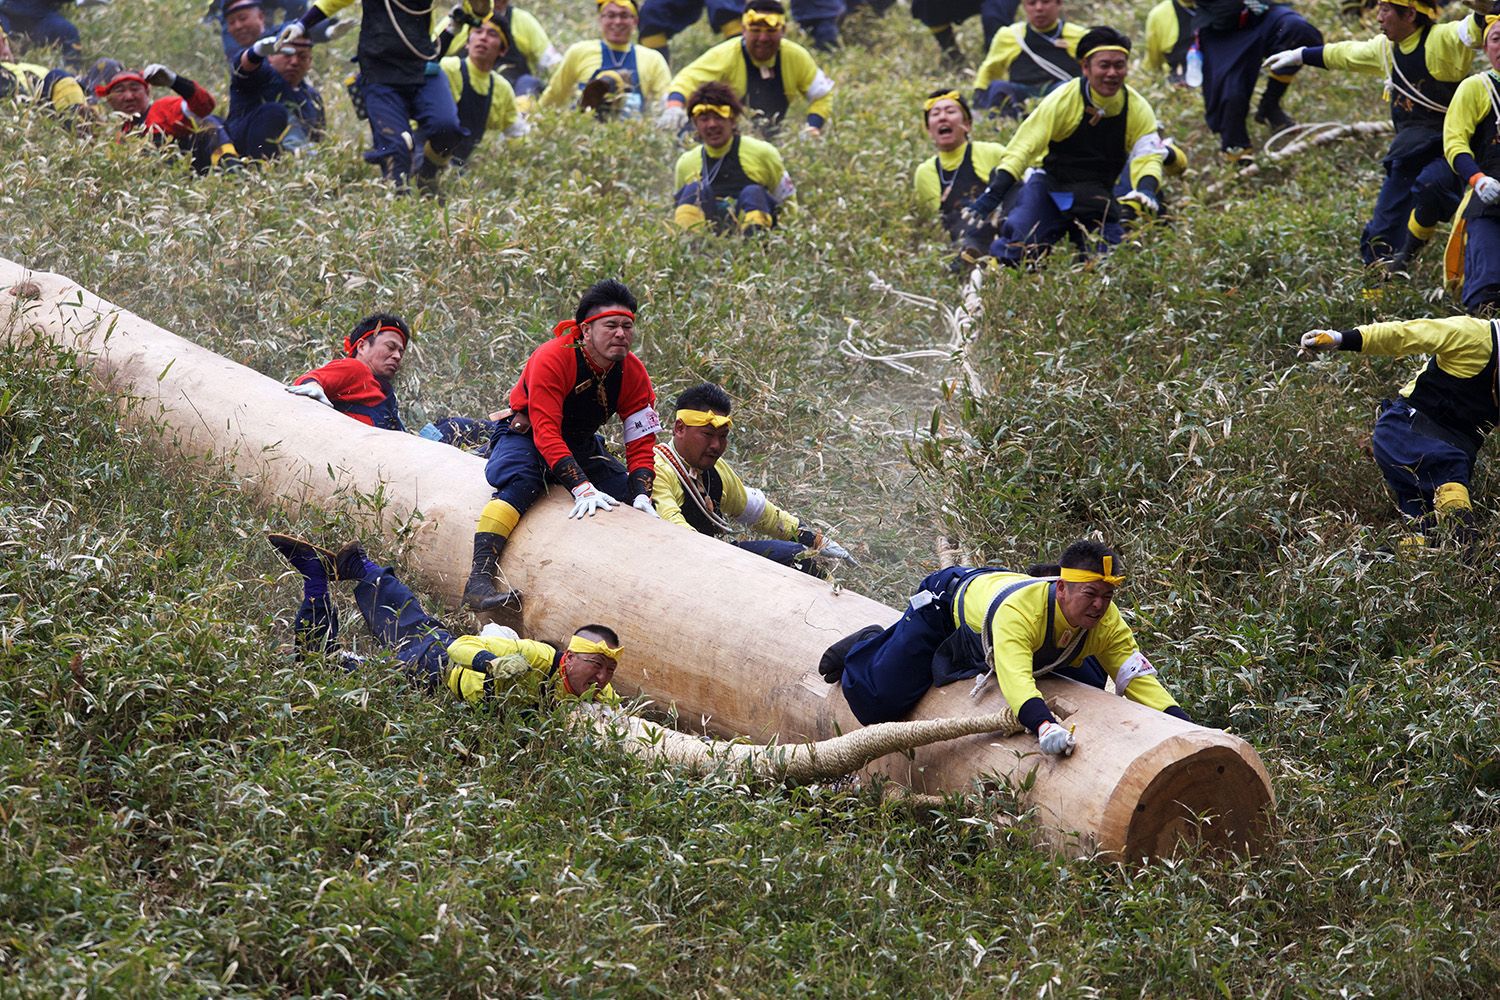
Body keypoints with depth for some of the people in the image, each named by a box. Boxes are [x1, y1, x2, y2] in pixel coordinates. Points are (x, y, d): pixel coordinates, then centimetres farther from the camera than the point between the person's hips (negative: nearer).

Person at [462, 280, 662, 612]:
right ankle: (479, 578, -47)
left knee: (631, 496, -16)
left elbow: (641, 442, -8)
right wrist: (582, 488, -44)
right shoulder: (551, 359, -28)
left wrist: (641, 495, -27)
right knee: (523, 481, -37)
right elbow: (545, 432, -34)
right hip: (525, 437, -6)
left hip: (581, 446, 6)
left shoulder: (633, 373, -11)